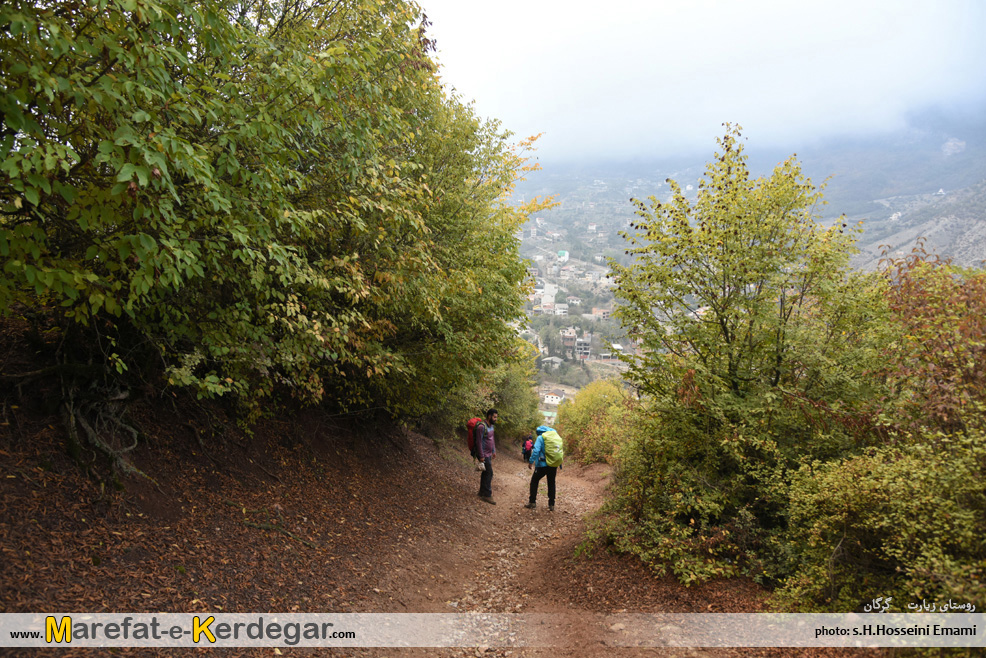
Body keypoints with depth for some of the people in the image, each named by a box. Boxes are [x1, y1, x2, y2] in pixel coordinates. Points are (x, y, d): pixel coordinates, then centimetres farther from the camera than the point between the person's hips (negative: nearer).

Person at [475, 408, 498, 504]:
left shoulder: (491, 426, 9)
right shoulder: (481, 427, -21)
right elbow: (479, 442, -21)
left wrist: (494, 451, 20)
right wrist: (481, 456, -20)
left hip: (489, 454, 9)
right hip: (484, 455, -9)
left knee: (485, 473, 15)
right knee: (489, 473, -9)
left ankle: (482, 492, 26)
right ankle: (487, 495, -5)